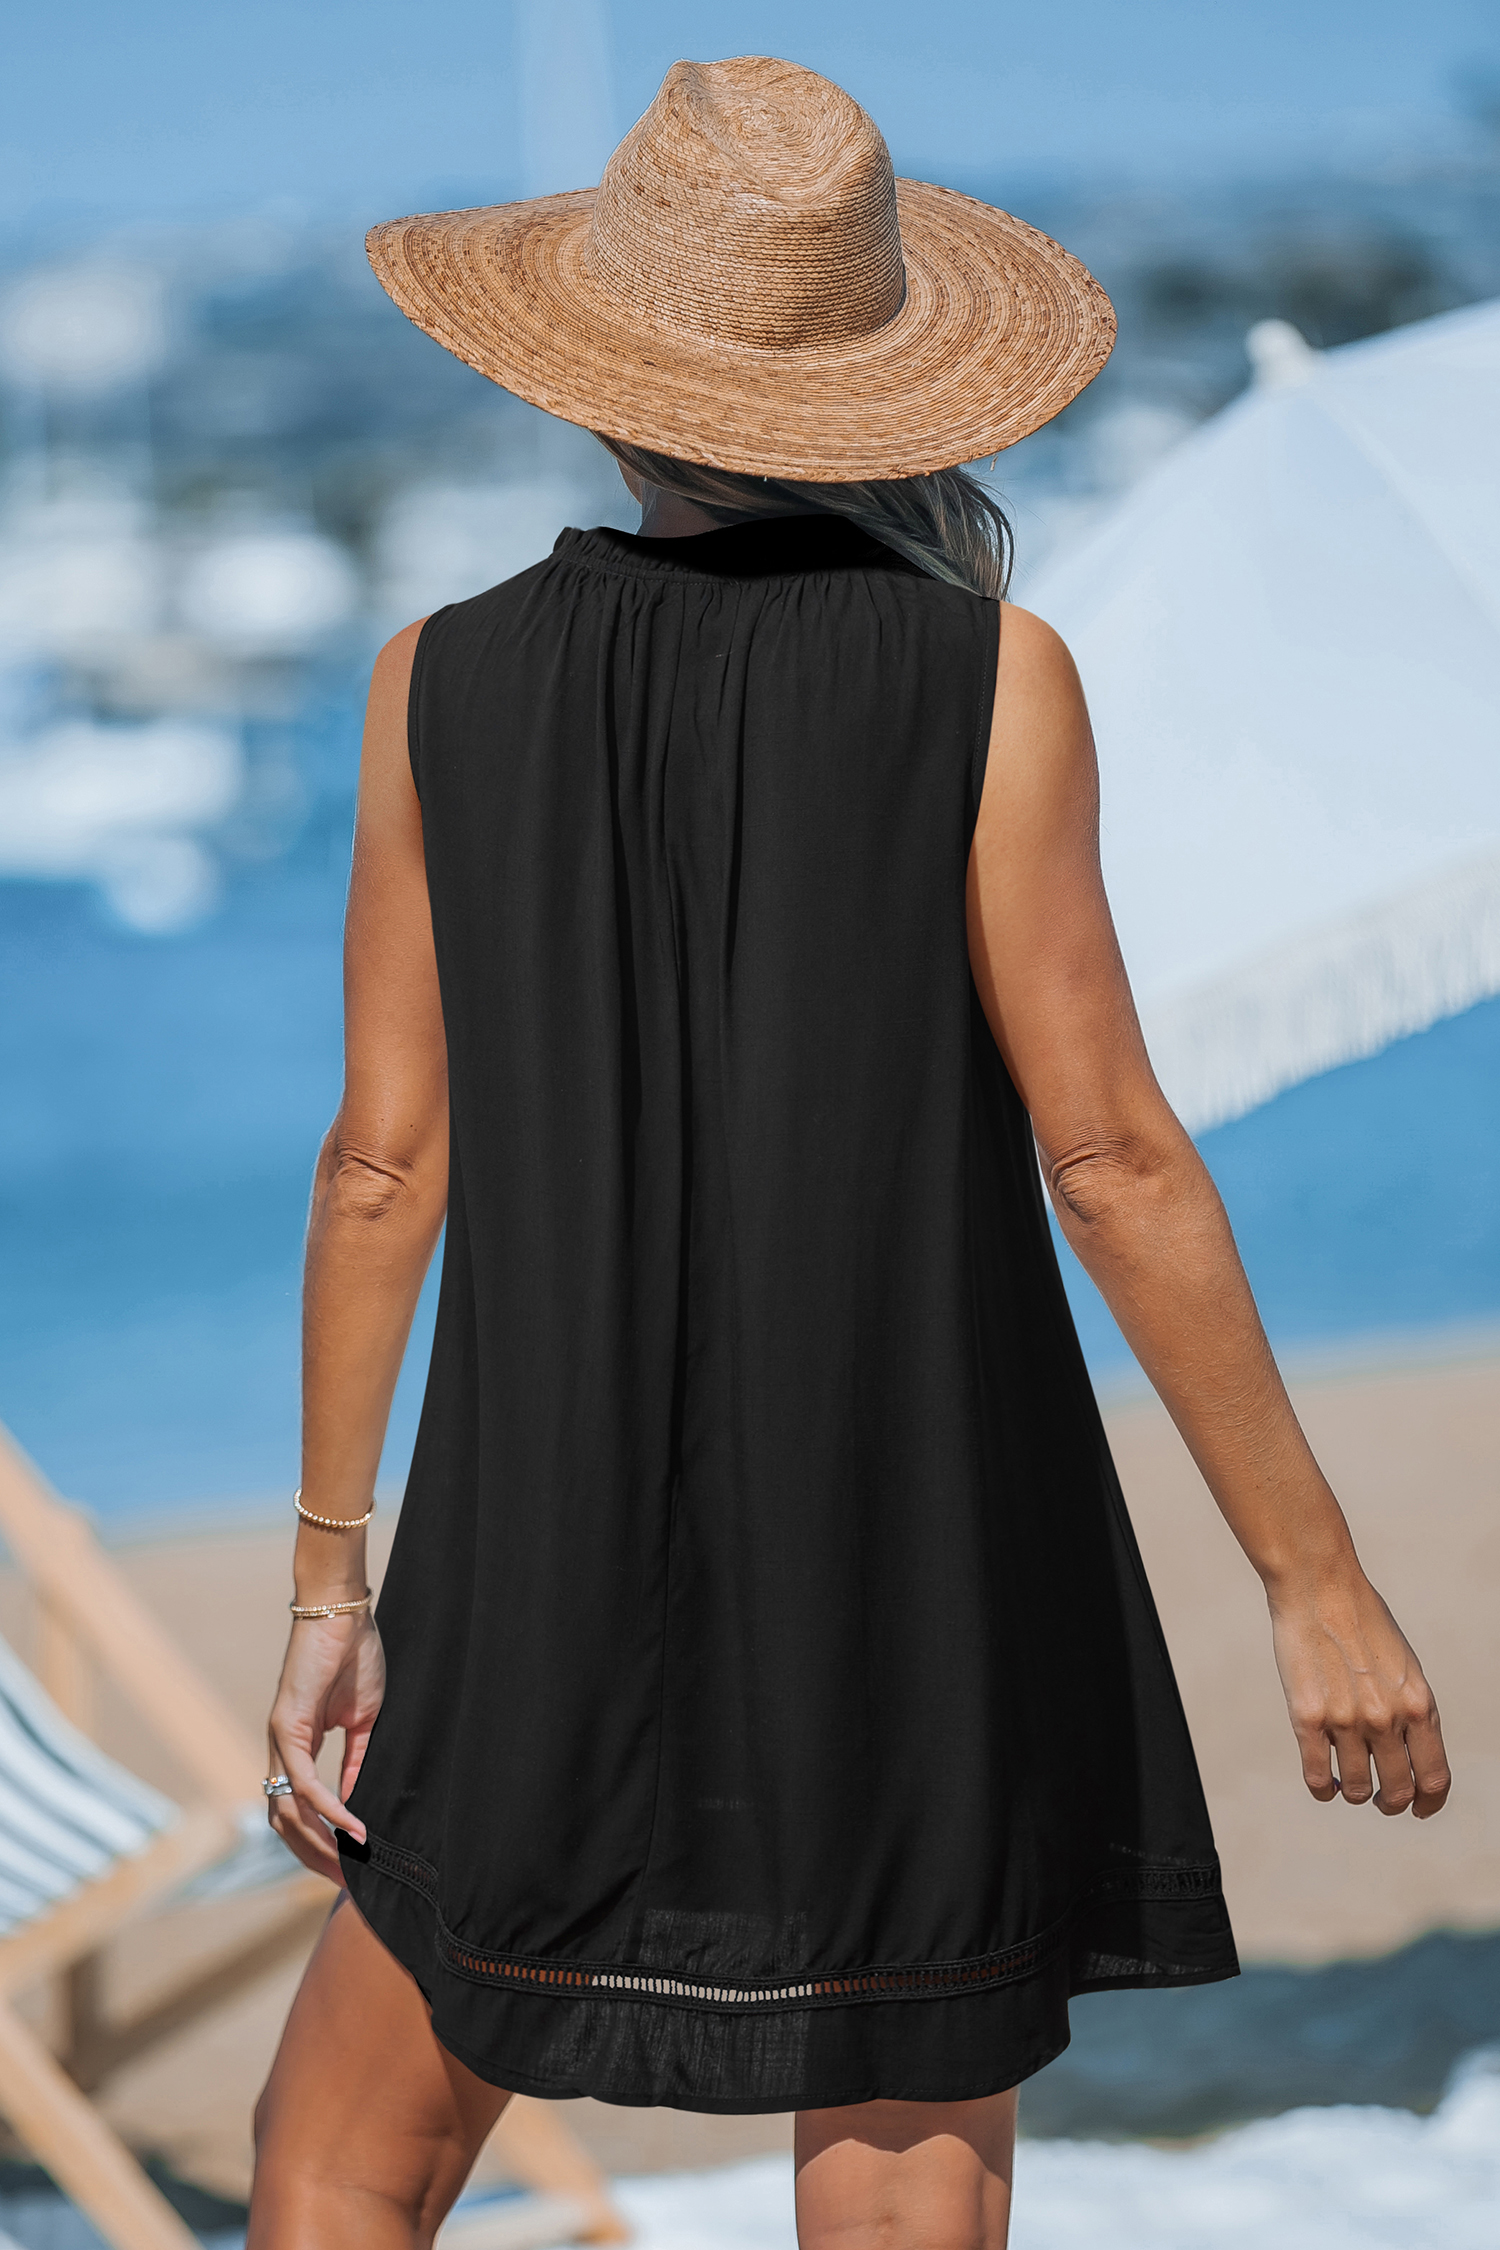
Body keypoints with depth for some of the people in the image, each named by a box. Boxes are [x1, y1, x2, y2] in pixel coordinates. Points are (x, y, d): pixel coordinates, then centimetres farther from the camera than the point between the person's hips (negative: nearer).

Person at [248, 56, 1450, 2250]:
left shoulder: (453, 682, -1)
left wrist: (330, 1593, 8)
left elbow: (386, 1164, 0)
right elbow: (1110, 1156, -11)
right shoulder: (986, 671, -8)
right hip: (938, 1581, -2)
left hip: (574, 1565, 2)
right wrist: (1319, 1578, -4)